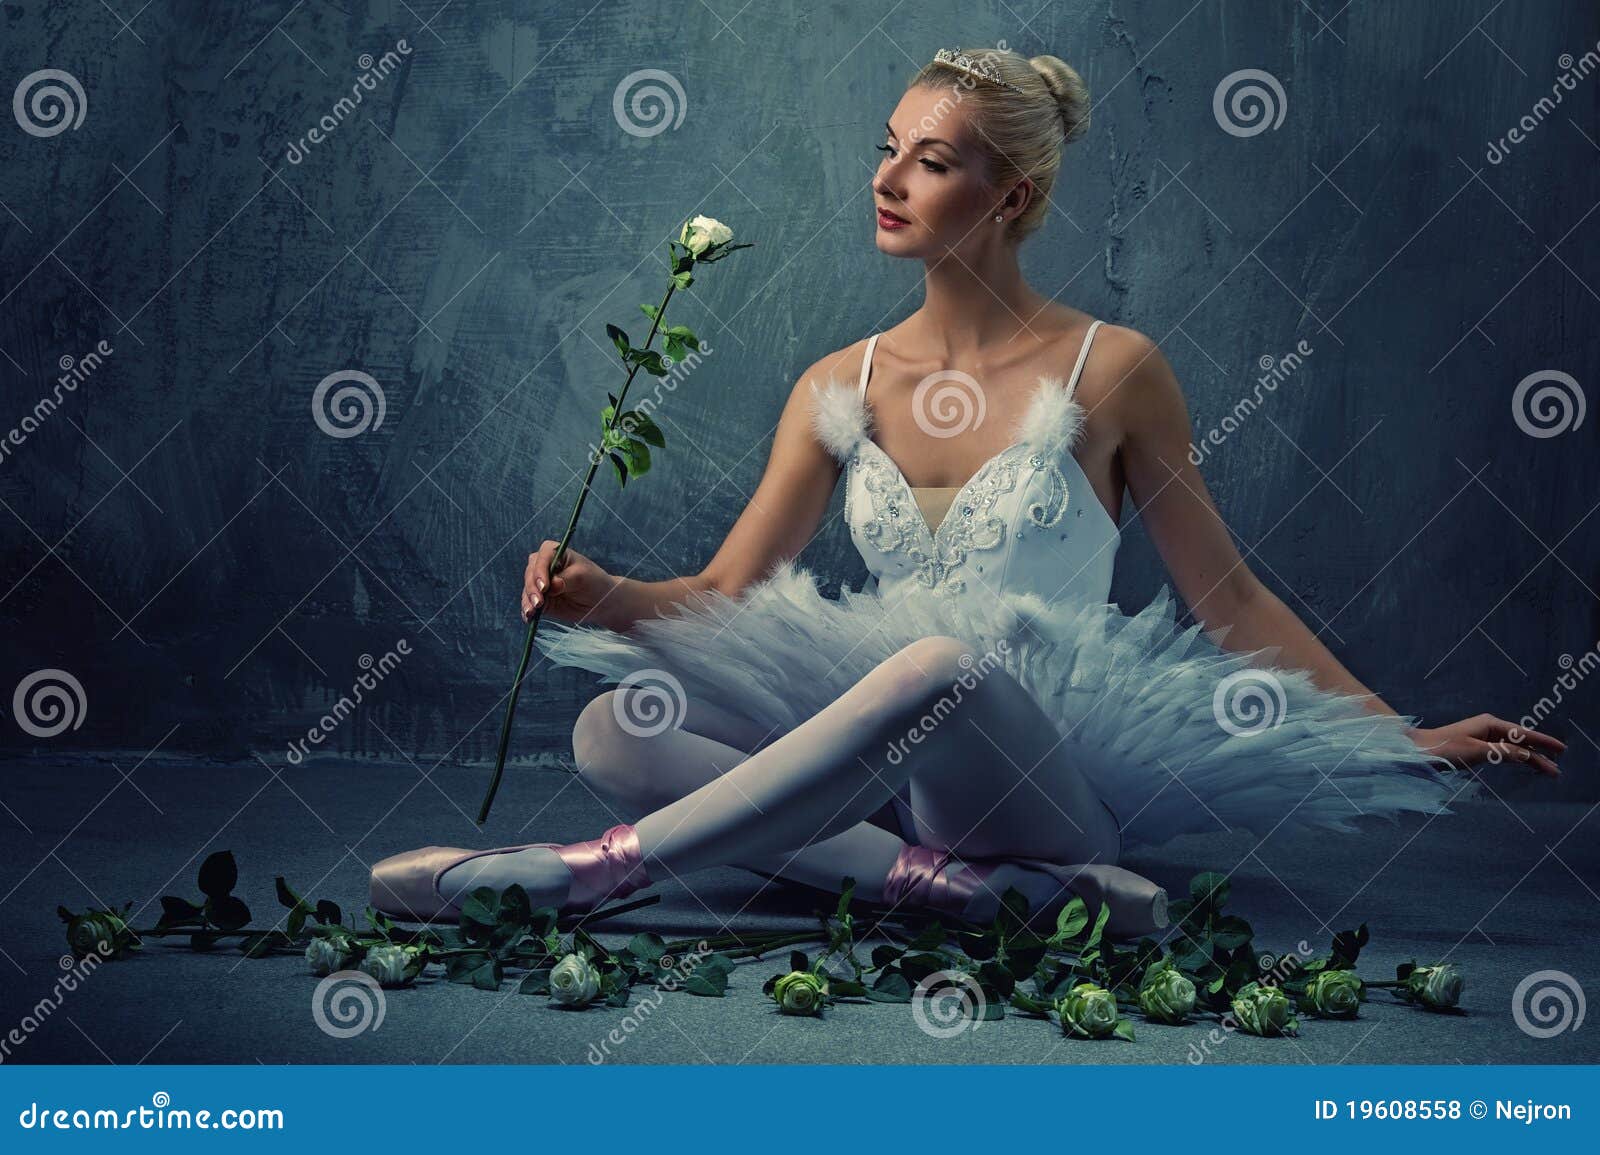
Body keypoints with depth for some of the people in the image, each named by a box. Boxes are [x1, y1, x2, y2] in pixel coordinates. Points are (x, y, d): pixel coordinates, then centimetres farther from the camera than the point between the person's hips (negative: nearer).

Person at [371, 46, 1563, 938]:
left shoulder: (1109, 369, -1)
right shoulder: (840, 387, 10)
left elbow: (1229, 597, 5)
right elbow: (725, 593, 9)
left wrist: (1409, 739, 2)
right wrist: (601, 593, -12)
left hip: (1054, 774, -4)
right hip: (892, 758, 5)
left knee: (940, 664, -38)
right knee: (614, 730, -18)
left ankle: (591, 868, -33)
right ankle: (947, 878, -29)